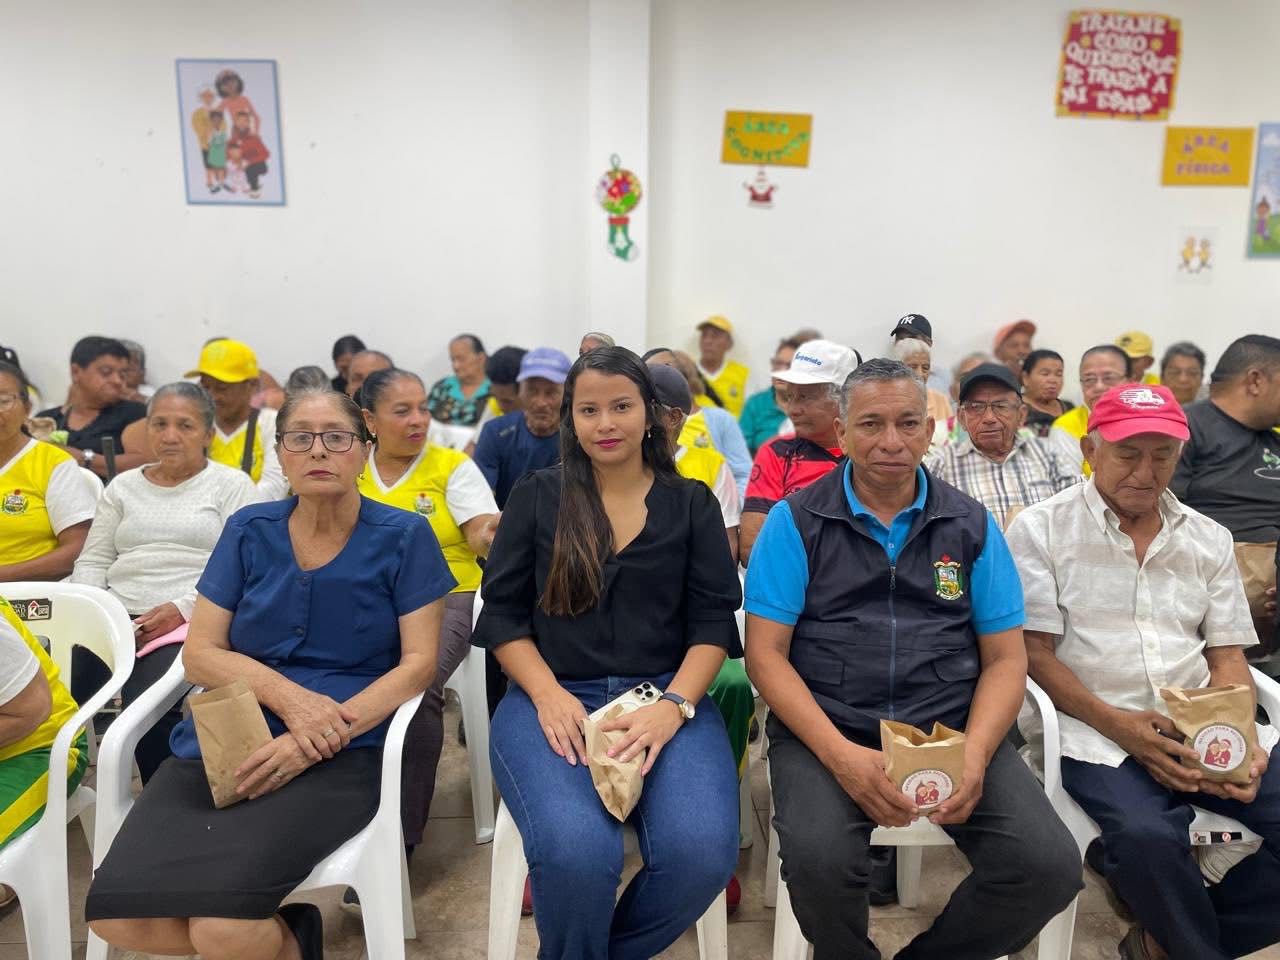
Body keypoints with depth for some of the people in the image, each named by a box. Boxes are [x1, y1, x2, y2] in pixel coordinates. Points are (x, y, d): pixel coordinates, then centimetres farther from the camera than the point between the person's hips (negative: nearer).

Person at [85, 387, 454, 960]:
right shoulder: (248, 532, 9)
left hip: (343, 751, -4)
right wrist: (286, 696, -15)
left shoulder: (403, 537, -1)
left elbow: (418, 664, -6)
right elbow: (199, 653, 5)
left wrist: (325, 733, -20)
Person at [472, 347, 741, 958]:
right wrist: (548, 694, -11)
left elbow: (713, 621, 4)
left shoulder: (692, 503, 11)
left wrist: (673, 705, -13)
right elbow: (502, 614, 6)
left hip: (667, 698, 1)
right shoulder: (536, 498, 9)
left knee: (704, 852, -26)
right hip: (552, 698, -1)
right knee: (577, 851, -30)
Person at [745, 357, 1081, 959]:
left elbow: (1005, 658, 7)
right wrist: (842, 756, -18)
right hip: (825, 729, -2)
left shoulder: (971, 525, 8)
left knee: (1051, 866, -18)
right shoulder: (797, 521, 0)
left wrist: (974, 755, -12)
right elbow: (766, 652, -4)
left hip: (952, 729, 3)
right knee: (819, 860, -29)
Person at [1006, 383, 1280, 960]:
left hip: (1204, 733, 5)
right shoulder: (1041, 529, 0)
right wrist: (1118, 724, -17)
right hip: (1096, 733, -5)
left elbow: (1228, 658, 12)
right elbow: (1034, 653, -5)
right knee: (1147, 837, -32)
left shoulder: (1209, 540, 14)